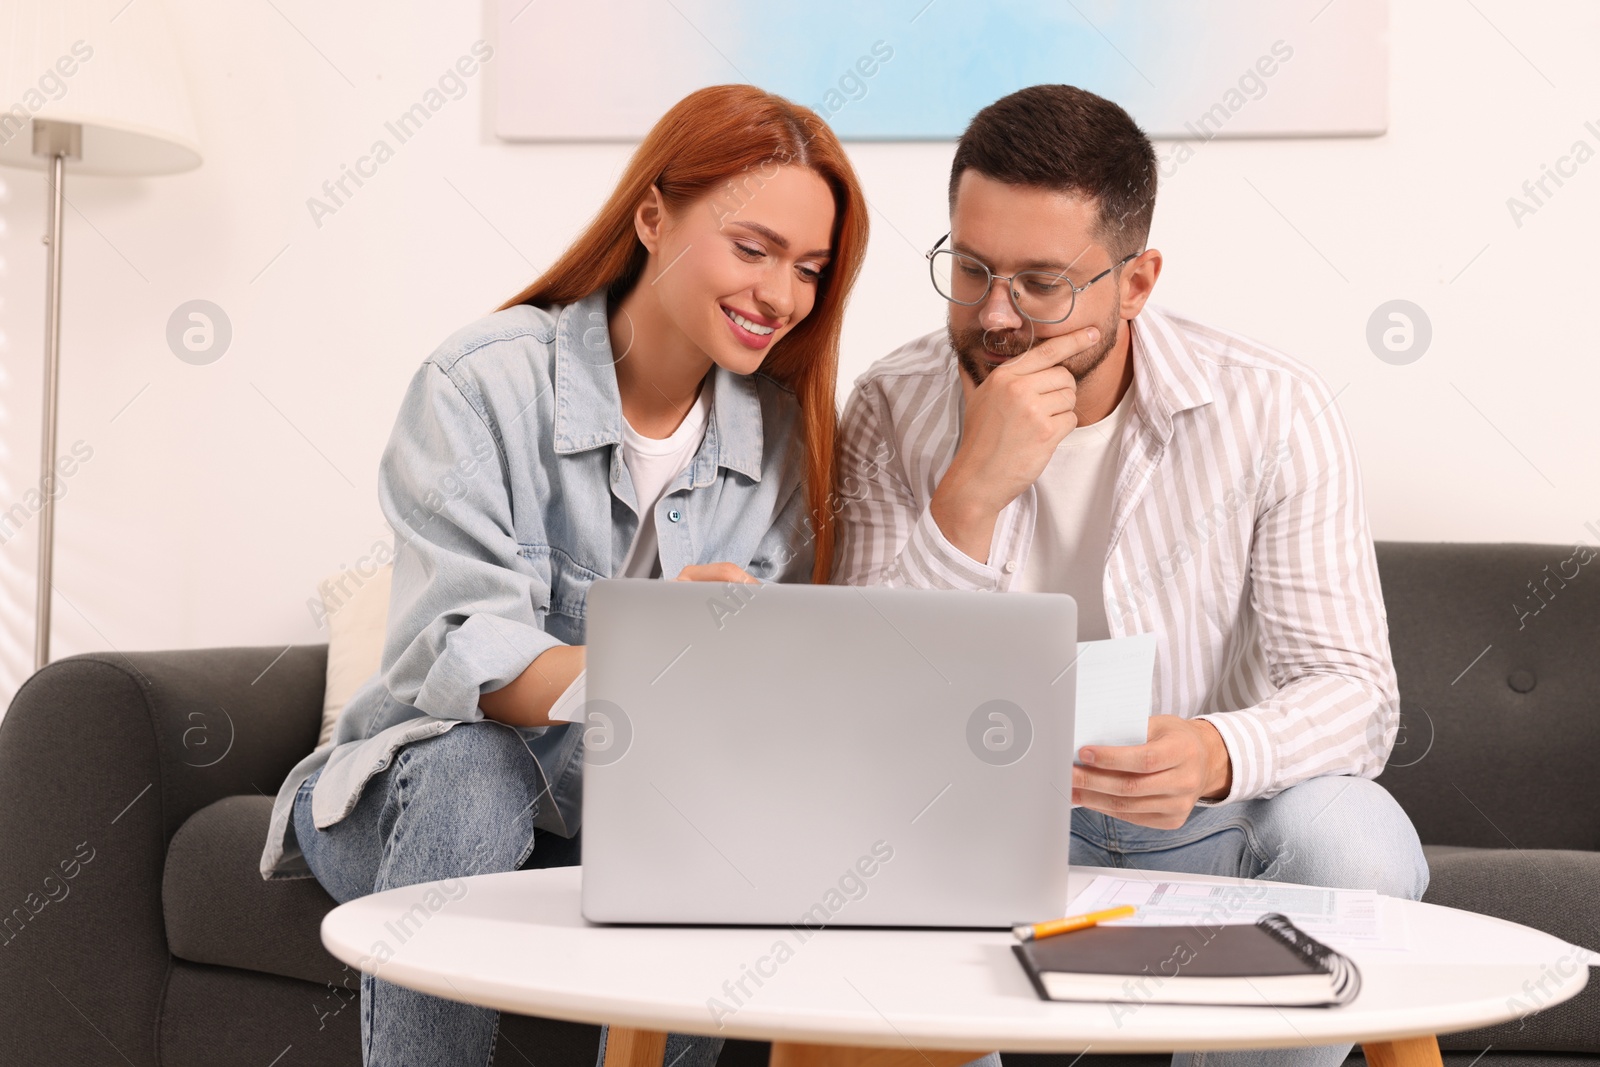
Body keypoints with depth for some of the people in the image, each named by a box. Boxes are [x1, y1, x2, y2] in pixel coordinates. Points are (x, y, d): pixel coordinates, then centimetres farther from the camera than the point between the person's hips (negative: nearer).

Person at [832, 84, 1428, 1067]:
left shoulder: (1272, 410, -13)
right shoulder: (895, 412, -11)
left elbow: (1355, 691, -15)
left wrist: (1216, 755, -39)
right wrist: (971, 494, -32)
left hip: (1210, 816, 1)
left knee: (1357, 841, -30)